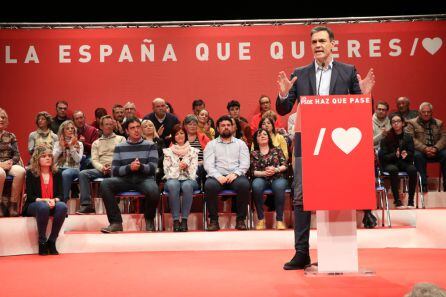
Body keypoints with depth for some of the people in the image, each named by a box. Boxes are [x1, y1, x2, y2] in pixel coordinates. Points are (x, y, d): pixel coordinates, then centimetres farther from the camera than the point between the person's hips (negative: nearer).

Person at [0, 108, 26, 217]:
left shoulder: (10, 136, 17)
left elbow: (17, 154, 12)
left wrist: (11, 162, -11)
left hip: (9, 164, 3)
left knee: (21, 171, -33)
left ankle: (13, 206, -28)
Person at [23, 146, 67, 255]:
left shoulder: (57, 173, 7)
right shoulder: (31, 173, -1)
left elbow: (60, 195, 3)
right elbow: (30, 196, -7)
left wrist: (54, 200, -20)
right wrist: (43, 200, -24)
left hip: (52, 204, 3)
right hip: (34, 205, -3)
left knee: (62, 206, -33)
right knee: (43, 207, -39)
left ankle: (51, 241, -20)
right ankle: (42, 242, -22)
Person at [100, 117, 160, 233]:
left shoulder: (150, 146, 8)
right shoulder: (119, 147, 11)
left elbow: (153, 168, -2)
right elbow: (114, 171, 3)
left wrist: (140, 166, -24)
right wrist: (129, 167, -16)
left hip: (144, 179, -2)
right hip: (125, 179, 2)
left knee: (153, 190, -36)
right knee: (105, 184, -27)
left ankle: (149, 219, -4)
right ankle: (116, 222, -21)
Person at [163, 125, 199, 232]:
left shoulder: (193, 151, 17)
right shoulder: (168, 151, 17)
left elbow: (194, 169, 5)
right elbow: (166, 169, 5)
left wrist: (186, 166, -15)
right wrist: (178, 167, -9)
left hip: (188, 179, 0)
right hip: (173, 179, 0)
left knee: (187, 185, -38)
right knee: (173, 184, -38)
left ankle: (184, 219, -34)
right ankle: (175, 220, -36)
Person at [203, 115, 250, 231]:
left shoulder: (240, 143, 20)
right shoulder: (211, 144, 17)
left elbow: (245, 163, 7)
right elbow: (208, 165, 2)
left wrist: (235, 174, -13)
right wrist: (218, 176, -16)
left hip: (236, 176, 1)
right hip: (217, 176, 0)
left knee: (244, 184, -33)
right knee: (209, 185, -34)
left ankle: (240, 219, -20)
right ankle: (213, 220, -21)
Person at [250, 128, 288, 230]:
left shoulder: (277, 150, 17)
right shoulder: (254, 153, 17)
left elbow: (285, 165, 8)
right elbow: (253, 171, 7)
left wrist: (275, 170, -11)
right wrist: (264, 173, -12)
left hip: (278, 178, 0)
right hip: (261, 178, 0)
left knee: (279, 186, -37)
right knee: (256, 185, -36)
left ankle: (279, 219, -34)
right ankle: (261, 218, -29)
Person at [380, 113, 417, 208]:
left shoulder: (408, 137, 5)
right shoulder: (386, 138, -1)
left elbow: (411, 153, 5)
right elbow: (383, 156, -4)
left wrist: (406, 154, -19)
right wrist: (395, 155, -23)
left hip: (404, 162, 2)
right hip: (389, 163, -2)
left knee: (413, 170, -31)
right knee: (393, 170, -37)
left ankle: (411, 201, -23)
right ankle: (397, 200, -32)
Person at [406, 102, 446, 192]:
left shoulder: (439, 123, 17)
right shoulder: (412, 123, 7)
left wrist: (436, 148, -16)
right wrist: (425, 148, -19)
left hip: (436, 151, 3)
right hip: (420, 151, -2)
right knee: (417, 155, -36)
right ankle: (423, 184, -30)